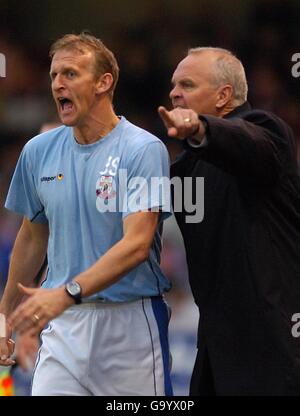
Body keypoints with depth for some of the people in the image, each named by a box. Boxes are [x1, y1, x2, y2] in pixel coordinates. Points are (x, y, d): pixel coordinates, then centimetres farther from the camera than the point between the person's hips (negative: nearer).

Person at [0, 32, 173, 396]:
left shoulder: (143, 150, -10)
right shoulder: (38, 151, 7)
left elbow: (136, 244, -19)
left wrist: (67, 293, -29)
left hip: (131, 321, -4)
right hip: (64, 324, 4)